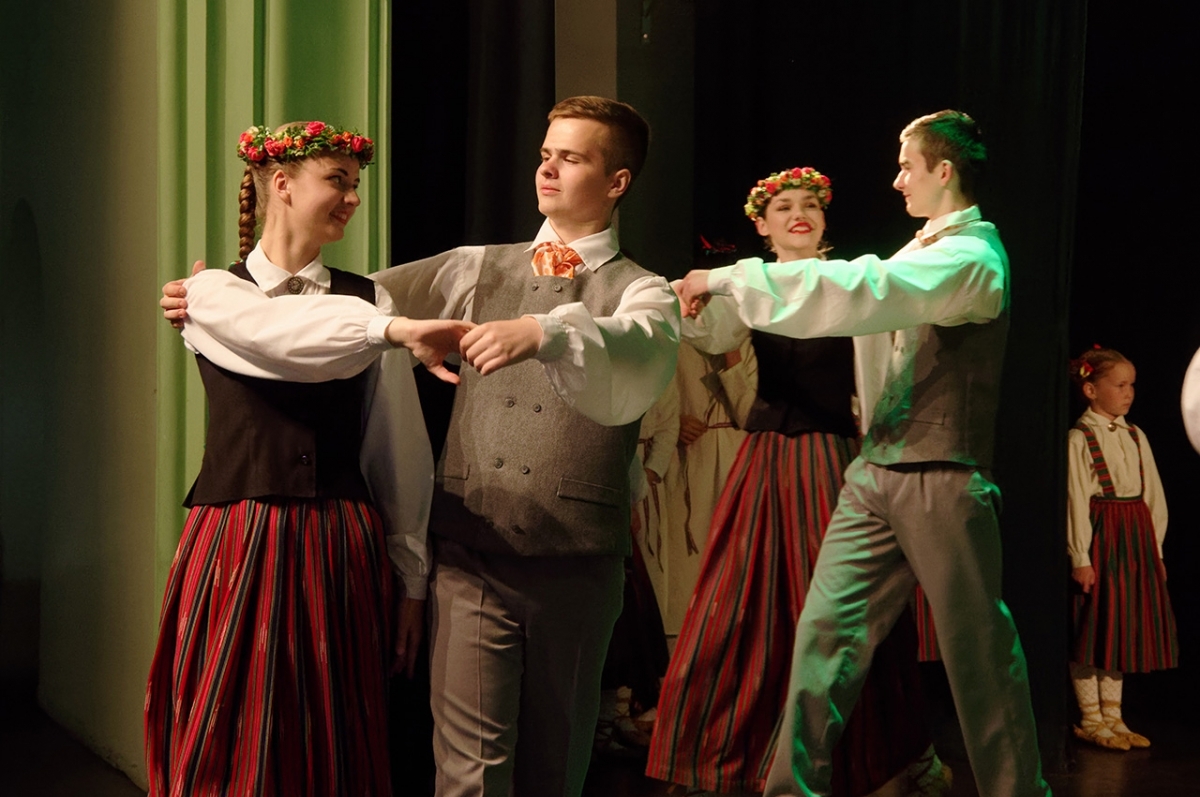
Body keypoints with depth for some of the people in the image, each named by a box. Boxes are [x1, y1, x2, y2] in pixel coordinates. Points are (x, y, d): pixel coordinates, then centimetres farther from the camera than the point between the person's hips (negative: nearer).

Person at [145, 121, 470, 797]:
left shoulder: (370, 300, 7)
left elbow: (402, 449, 7)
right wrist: (400, 331, -35)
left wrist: (412, 581, 5)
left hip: (340, 553, 2)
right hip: (235, 549, -1)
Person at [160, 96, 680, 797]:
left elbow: (633, 359, -22)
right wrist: (215, 301, 8)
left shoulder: (643, 293, 2)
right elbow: (353, 312, 13)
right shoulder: (479, 268, 14)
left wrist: (544, 332, -41)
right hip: (471, 554, 2)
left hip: (576, 562, -1)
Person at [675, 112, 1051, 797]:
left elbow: (861, 292, -26)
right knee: (827, 626, 1)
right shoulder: (924, 254, 17)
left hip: (942, 482, -8)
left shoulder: (972, 257, -13)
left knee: (978, 646, 3)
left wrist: (732, 278, -24)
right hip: (875, 474, 8)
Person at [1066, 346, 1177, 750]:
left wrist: (1155, 547, 9)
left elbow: (1153, 493, 14)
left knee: (1125, 626, 11)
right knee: (1094, 627, -1)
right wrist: (1080, 557, -15)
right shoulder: (1080, 438, -8)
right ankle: (1091, 720, 9)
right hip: (1099, 538, -7)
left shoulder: (1135, 436, 12)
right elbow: (1076, 500, -12)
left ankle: (1112, 715, 20)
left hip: (1136, 539, 7)